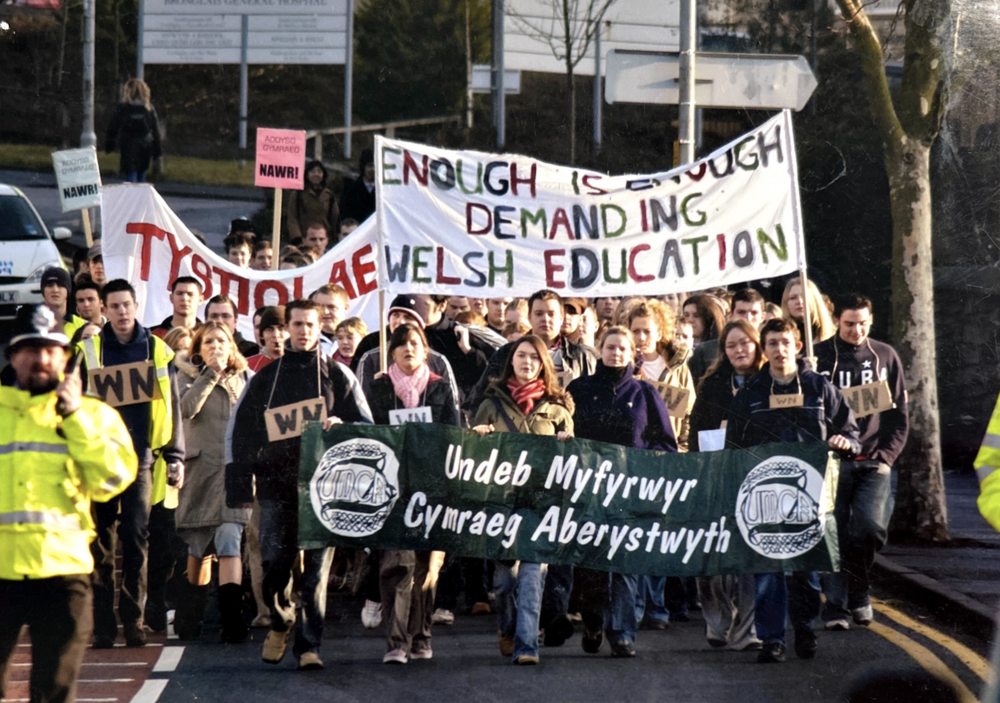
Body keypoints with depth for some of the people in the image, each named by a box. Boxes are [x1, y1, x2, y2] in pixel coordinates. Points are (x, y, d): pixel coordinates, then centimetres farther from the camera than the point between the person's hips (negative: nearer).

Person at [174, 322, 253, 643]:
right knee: (199, 545, 8)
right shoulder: (188, 376, 7)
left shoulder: (246, 378, 12)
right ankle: (193, 613, 25)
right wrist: (212, 373, -12)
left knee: (230, 539, -14)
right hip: (200, 468, 0)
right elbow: (186, 408, -12)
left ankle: (232, 616, -22)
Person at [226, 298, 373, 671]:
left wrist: (340, 427, -12)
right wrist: (240, 486, 1)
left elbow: (366, 426, 10)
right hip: (276, 483, 1)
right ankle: (281, 620, 25)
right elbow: (240, 431, 10)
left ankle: (309, 644, 0)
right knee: (275, 561, -2)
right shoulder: (266, 377, 11)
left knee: (317, 567, -4)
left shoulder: (338, 376, 9)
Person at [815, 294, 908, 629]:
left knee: (870, 525, -12)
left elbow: (899, 413, 12)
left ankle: (858, 591, 10)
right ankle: (836, 604, 1)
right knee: (833, 532, -6)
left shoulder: (885, 356, 10)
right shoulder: (818, 357, 3)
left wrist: (886, 455, 0)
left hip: (873, 461, 1)